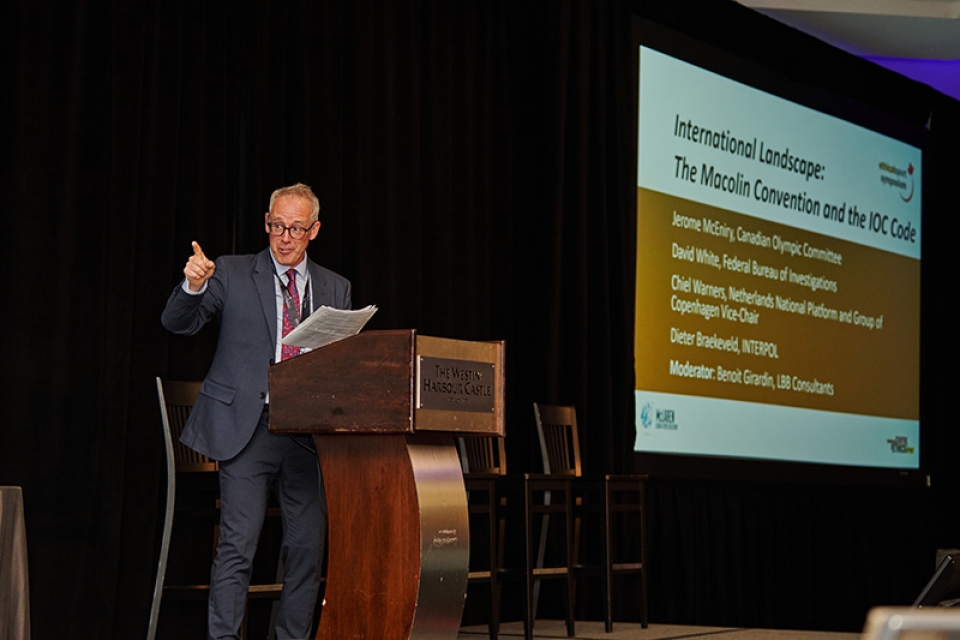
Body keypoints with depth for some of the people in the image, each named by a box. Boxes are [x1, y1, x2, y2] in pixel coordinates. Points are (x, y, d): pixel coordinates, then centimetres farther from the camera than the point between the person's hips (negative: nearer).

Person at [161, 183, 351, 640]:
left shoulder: (335, 289, 14)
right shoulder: (232, 273, 6)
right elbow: (178, 324, -2)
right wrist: (193, 286, -22)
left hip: (309, 431, 3)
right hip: (246, 427, -3)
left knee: (307, 546, 4)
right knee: (238, 546, -9)